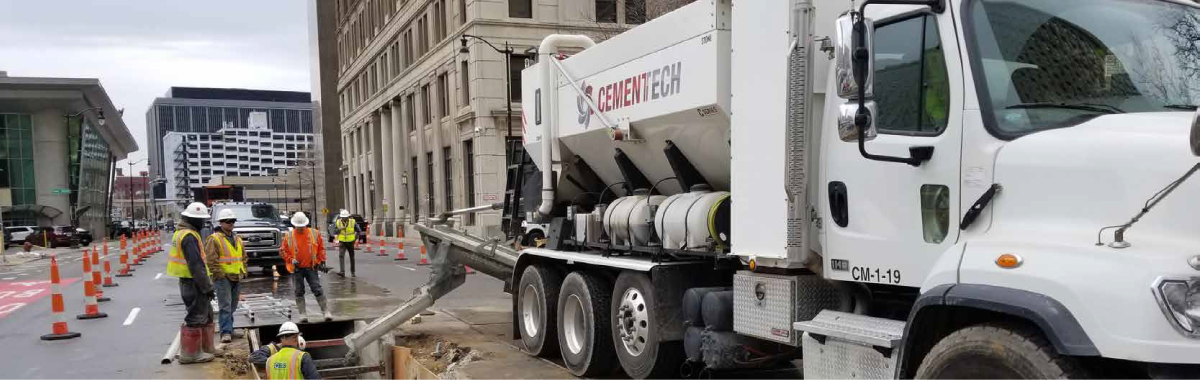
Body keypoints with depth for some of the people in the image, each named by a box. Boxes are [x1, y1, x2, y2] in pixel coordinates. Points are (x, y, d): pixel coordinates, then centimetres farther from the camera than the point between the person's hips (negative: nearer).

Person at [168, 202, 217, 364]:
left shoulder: (181, 233, 14)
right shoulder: (189, 236, -20)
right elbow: (196, 264, -24)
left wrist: (205, 284, 21)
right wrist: (207, 286, -19)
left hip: (190, 281, 11)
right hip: (192, 283, -11)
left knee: (205, 314, 20)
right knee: (195, 317, -3)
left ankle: (205, 347, 29)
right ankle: (190, 354, 3)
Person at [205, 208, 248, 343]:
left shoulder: (237, 239, 16)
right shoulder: (214, 239, -7)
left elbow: (243, 257, 23)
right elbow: (210, 260, -13)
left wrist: (243, 271, 12)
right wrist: (219, 274, -16)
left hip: (237, 277, 7)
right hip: (223, 278, -7)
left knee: (232, 306, 13)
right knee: (225, 306, -11)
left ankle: (229, 329, 22)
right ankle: (226, 332, -11)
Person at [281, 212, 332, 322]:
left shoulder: (315, 234, 1)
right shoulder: (289, 237, 0)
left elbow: (321, 248, 8)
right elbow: (284, 251, 6)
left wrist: (320, 261, 1)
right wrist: (291, 260, -8)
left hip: (311, 267, -1)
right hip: (297, 269, 1)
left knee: (317, 290, -4)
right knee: (299, 292, 5)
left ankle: (326, 311, 0)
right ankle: (303, 314, 12)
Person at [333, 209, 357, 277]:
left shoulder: (352, 222, -8)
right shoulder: (338, 222, -5)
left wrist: (356, 237, -6)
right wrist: (339, 229, -21)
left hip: (350, 242, 0)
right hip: (342, 242, 0)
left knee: (352, 257, 11)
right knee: (341, 256, -20)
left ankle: (352, 272, 27)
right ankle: (342, 272, -29)